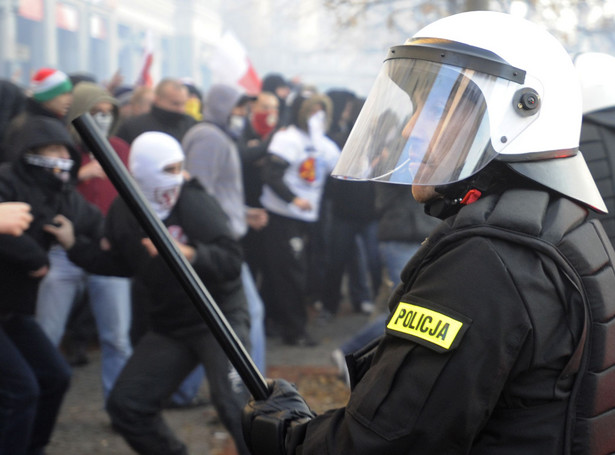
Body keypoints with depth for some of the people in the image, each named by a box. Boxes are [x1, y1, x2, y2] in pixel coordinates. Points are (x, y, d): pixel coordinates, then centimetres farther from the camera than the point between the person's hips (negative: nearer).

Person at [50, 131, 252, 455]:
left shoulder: (194, 202, -18)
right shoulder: (123, 212, -2)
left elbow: (232, 260, -24)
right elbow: (118, 264, 14)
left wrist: (190, 255, -41)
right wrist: (73, 245, 3)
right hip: (169, 326, 6)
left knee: (234, 406, -24)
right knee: (125, 405, 5)